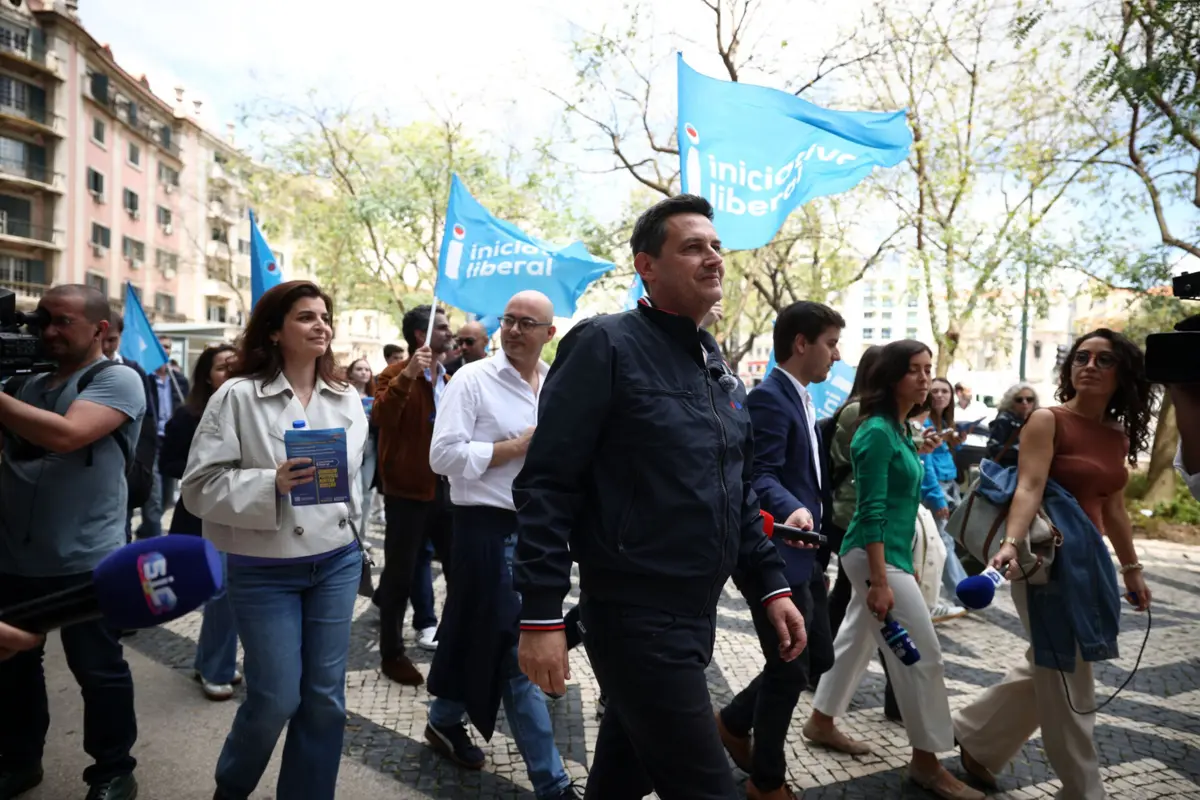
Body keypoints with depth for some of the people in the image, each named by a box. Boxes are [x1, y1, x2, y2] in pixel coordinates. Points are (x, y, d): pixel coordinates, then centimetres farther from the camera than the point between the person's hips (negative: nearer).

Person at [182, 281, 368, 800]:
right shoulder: (238, 396, -10)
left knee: (325, 698, 9)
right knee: (276, 699, 5)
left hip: (337, 563, 4)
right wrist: (271, 483, -24)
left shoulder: (346, 399, 5)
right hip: (264, 571, -4)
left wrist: (346, 514, 12)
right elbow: (200, 486, -12)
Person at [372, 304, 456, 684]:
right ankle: (392, 654, 18)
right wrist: (407, 375, -35)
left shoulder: (447, 378, 13)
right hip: (407, 490, -7)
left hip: (445, 487, 7)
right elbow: (380, 418, -28)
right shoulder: (396, 374, -10)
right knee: (400, 574, 4)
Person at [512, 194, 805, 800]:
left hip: (697, 616, 8)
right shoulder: (605, 345, -12)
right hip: (634, 616, -7)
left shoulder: (718, 367, 12)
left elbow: (739, 493, 17)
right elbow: (546, 484, -16)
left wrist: (771, 586, 11)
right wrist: (541, 615, -19)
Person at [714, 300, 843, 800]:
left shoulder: (800, 400, 15)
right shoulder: (769, 398, -16)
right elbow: (761, 476, -27)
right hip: (777, 558, -10)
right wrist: (791, 511, -45)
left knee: (817, 660, 17)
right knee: (789, 669, 3)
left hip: (804, 556, 10)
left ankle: (734, 722, 36)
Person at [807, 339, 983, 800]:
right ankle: (926, 762, 11)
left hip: (888, 553, 10)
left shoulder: (899, 429, 11)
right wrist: (880, 580, -24)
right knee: (923, 657, -3)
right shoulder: (878, 431, -17)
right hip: (876, 557, -10)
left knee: (857, 641, 18)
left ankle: (821, 722, 33)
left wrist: (900, 566, 20)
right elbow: (871, 512, -22)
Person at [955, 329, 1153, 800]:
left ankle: (977, 739, 33)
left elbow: (1113, 507, 19)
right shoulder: (1047, 421, -10)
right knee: (1067, 679, 0)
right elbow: (1029, 488, -23)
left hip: (1089, 558, 8)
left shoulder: (1119, 435, 11)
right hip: (1050, 557, -8)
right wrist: (1012, 543, -39)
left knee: (1048, 670, 16)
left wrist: (1131, 568, 24)